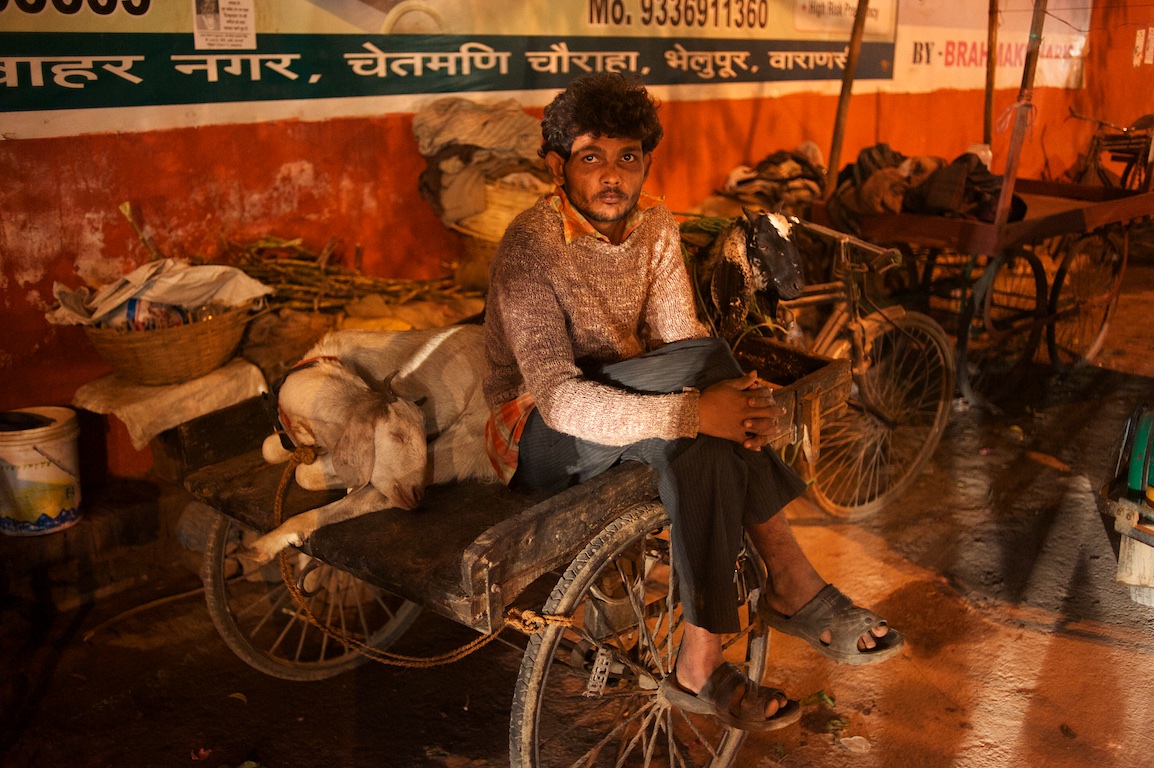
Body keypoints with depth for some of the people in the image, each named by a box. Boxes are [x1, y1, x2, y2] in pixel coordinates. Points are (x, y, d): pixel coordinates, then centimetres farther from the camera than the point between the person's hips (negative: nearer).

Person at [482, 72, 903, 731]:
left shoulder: (655, 225, 0)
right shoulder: (531, 247, -22)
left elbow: (676, 335, -7)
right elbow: (559, 399, -32)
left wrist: (732, 403, -30)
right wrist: (696, 410, -39)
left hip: (618, 412, 7)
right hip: (541, 437, -6)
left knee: (702, 445, -29)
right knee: (702, 357, -29)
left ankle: (702, 667, -20)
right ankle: (794, 586, -22)